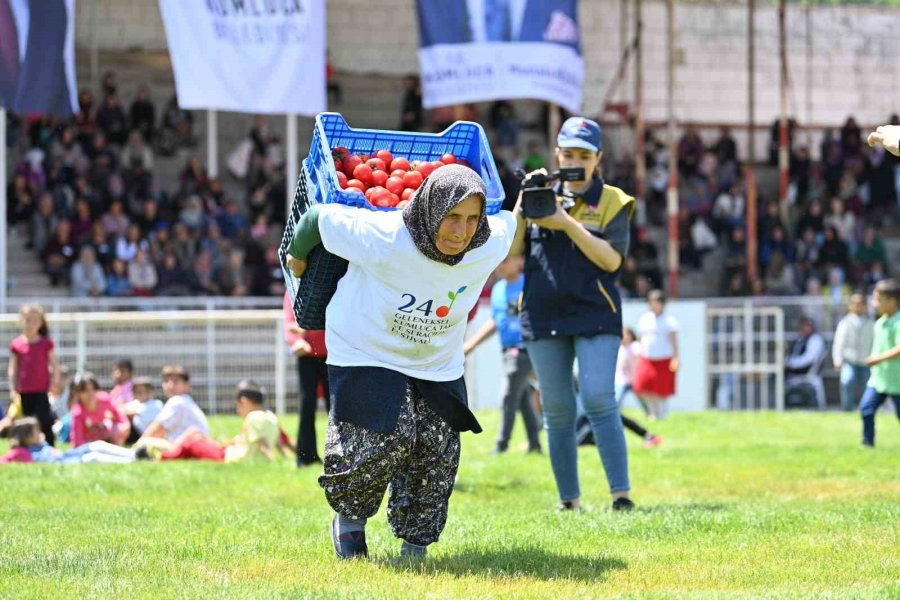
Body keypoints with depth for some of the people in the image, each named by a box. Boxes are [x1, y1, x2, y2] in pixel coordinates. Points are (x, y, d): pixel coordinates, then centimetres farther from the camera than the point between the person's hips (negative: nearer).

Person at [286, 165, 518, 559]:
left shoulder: (489, 248, -19)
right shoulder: (383, 239, -32)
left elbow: (509, 222, 6)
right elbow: (320, 217, -17)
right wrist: (298, 255, 2)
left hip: (438, 366, 4)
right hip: (366, 355, -4)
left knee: (438, 452, -4)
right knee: (382, 440, -19)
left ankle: (415, 549, 15)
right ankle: (349, 520, 10)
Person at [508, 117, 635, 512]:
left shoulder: (612, 202, 4)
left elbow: (611, 259, -9)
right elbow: (512, 251, 5)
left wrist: (567, 223, -17)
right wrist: (523, 207, -8)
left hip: (595, 316, -3)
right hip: (543, 315, 3)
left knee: (599, 400, -16)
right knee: (557, 411, 4)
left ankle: (621, 494, -17)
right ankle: (569, 501, 9)